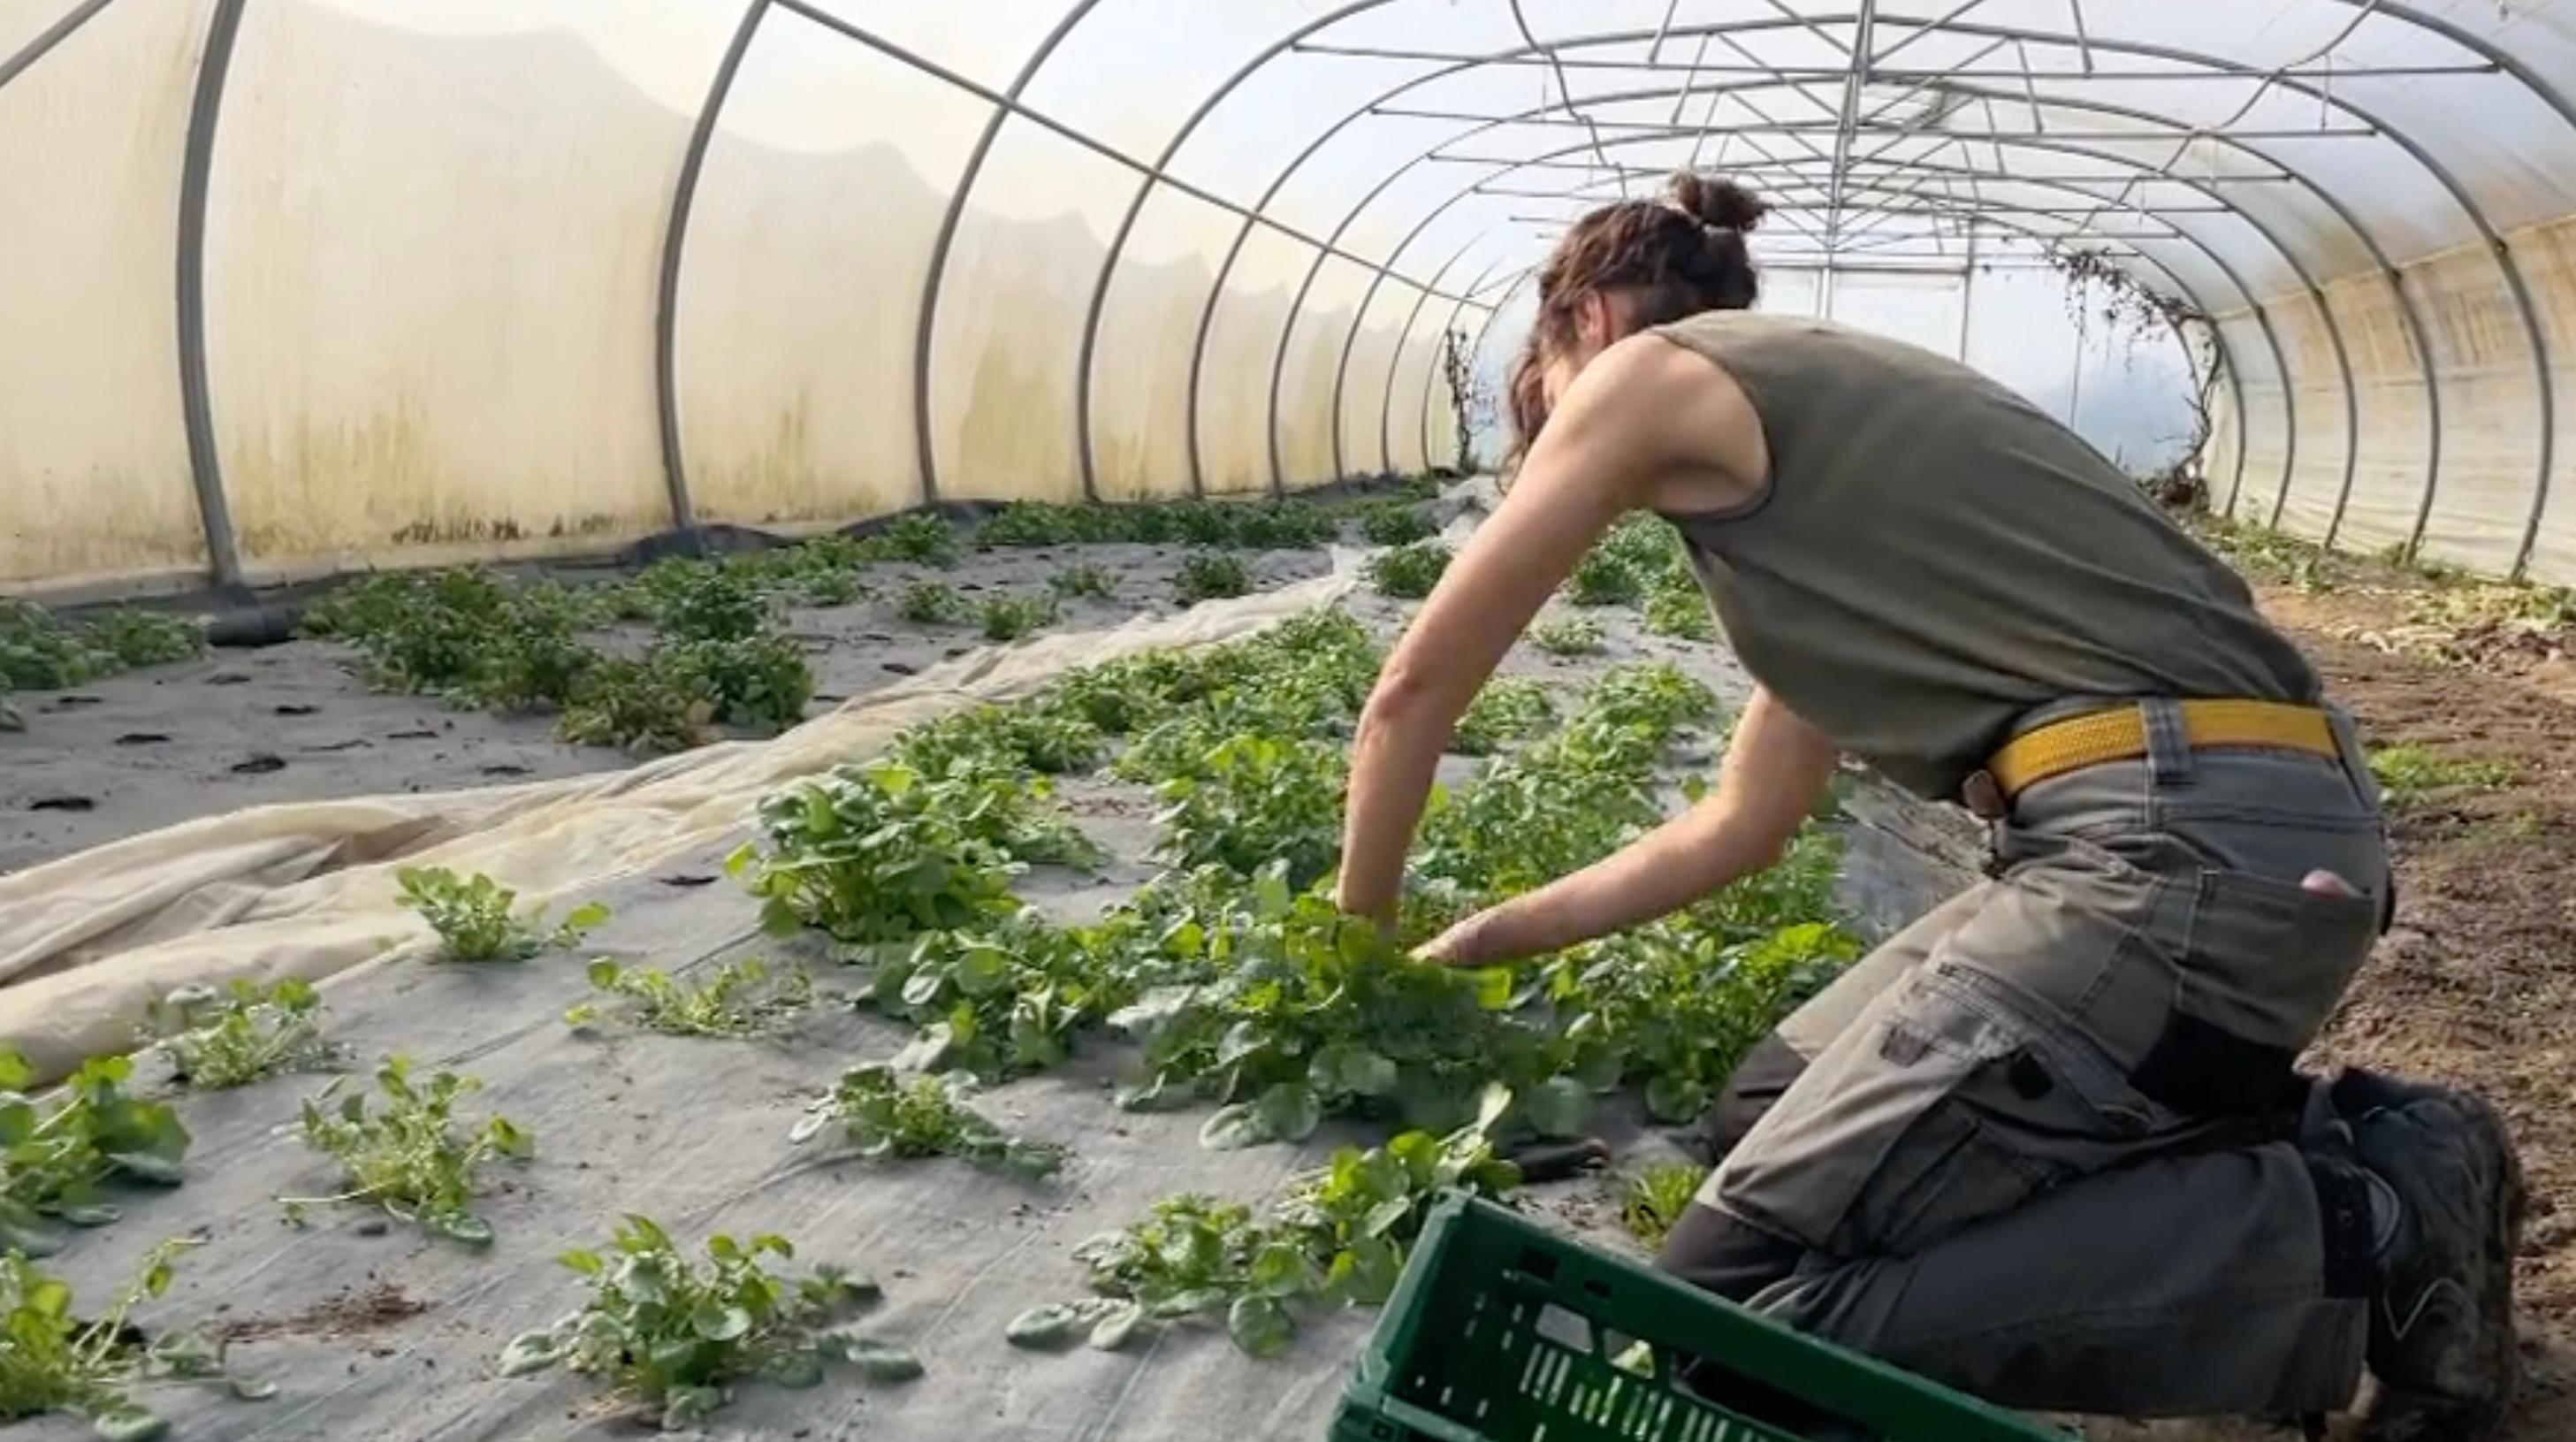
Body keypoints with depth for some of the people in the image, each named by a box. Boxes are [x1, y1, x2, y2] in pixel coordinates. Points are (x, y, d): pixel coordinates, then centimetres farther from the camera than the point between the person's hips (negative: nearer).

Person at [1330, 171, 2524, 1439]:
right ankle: (2316, 1143, 11)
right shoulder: (1820, 404, 28)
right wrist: (1495, 936, 36)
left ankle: (2368, 1226, -3)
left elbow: (1418, 690, 9)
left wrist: (1360, 937, 25)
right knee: (1770, 1116, 19)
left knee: (1738, 1291, -6)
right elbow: (1742, 825, 33)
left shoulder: (1651, 372, 4)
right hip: (2250, 829, 9)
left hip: (2187, 845, -9)